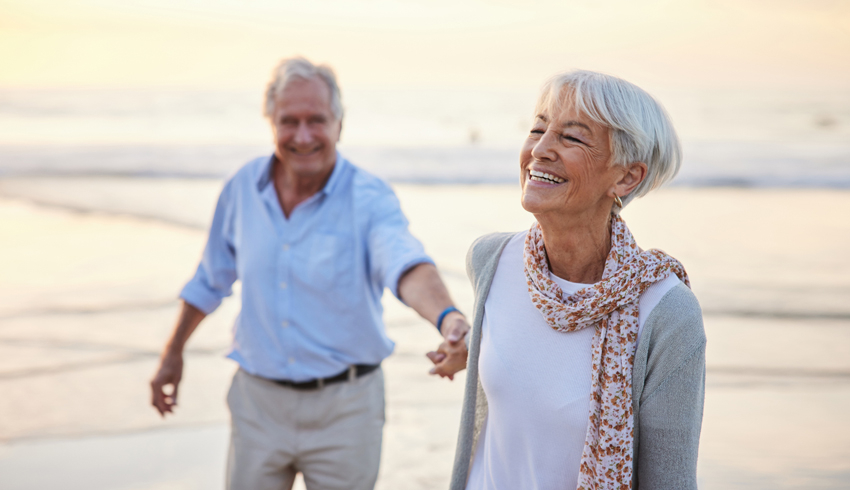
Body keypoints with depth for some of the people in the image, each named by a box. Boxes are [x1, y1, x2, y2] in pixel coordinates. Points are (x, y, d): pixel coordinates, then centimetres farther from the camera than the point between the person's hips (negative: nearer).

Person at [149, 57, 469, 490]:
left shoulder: (369, 198, -15)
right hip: (258, 401, 3)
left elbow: (406, 266, -35)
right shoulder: (243, 188, -1)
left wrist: (448, 319, -55)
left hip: (343, 407, -3)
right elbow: (211, 279, 14)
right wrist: (173, 352, 19)